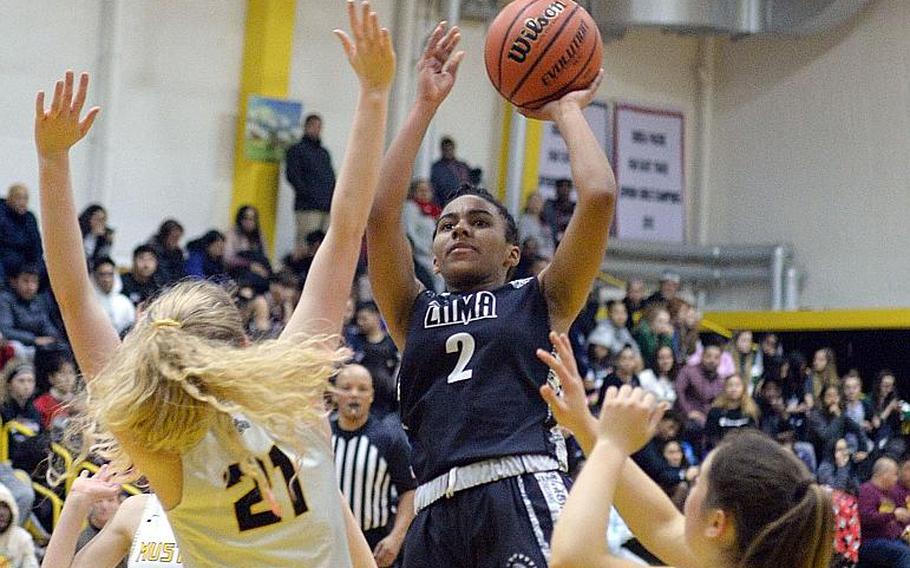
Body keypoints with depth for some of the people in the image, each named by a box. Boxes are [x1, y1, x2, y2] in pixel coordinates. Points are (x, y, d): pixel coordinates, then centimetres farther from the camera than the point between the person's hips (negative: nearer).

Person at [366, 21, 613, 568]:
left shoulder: (539, 302, 16)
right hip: (438, 508, 4)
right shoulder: (416, 315, 23)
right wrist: (426, 105, 13)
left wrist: (566, 111, 19)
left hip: (523, 490, -4)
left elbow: (599, 196, 4)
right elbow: (379, 213, 10)